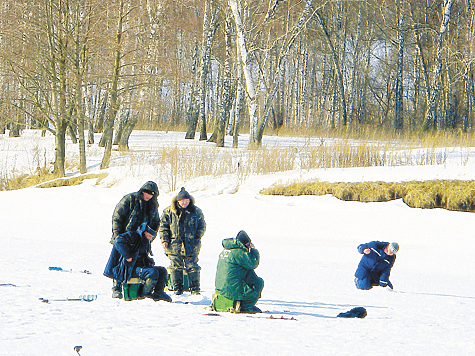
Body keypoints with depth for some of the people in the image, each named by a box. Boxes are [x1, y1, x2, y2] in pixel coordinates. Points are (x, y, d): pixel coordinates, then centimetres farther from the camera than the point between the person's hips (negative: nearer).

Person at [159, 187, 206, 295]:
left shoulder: (196, 212, 6)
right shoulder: (169, 212, 4)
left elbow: (202, 226, 13)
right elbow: (163, 226, 8)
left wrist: (197, 237, 1)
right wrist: (164, 240, -1)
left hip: (191, 245, 0)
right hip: (174, 245, 0)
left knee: (192, 267, -2)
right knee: (176, 267, 2)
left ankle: (195, 289, 5)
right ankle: (177, 289, 10)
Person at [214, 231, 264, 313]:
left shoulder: (225, 250, 15)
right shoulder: (239, 252, -14)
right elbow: (252, 263, -10)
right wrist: (253, 250, 5)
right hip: (232, 289, -9)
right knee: (259, 282, 5)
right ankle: (246, 306, 5)